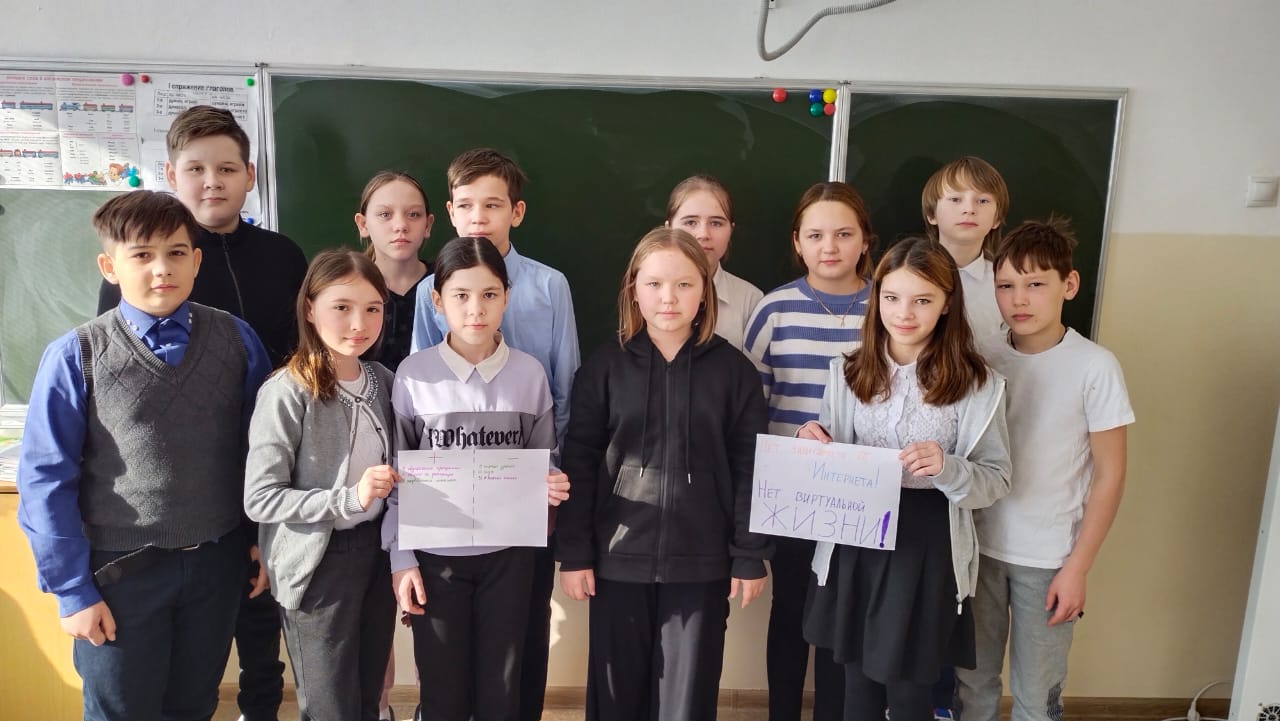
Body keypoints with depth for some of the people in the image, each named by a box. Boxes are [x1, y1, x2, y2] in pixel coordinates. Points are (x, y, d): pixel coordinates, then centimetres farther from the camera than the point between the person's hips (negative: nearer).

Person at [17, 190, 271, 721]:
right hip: (120, 571, -2)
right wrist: (71, 589, -8)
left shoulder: (236, 341, -5)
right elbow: (46, 481, -9)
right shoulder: (75, 357, -11)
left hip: (216, 562, 2)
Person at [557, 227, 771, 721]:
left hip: (701, 564, 0)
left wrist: (750, 557, -2)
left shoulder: (732, 370, -1)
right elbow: (579, 465, 0)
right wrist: (574, 553, -3)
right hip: (618, 559, 1)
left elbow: (749, 469, 0)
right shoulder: (604, 367, 0)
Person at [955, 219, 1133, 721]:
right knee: (972, 680, 16)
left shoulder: (1095, 367, -12)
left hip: (1047, 558, -3)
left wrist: (1077, 567, -8)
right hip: (979, 546, 3)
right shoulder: (982, 356, -3)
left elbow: (1109, 476, -8)